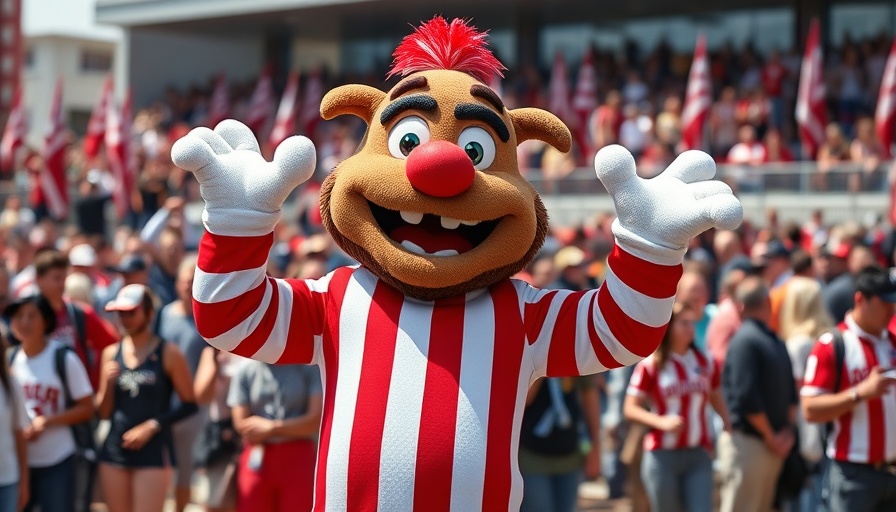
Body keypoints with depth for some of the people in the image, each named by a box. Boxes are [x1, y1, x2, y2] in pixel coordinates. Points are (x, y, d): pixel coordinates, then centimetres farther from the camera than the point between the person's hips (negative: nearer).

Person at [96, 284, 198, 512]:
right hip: (114, 450, 5)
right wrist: (108, 383, -7)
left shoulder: (168, 354, -3)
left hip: (154, 452, -4)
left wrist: (153, 426, -11)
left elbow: (189, 404, -3)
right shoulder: (111, 353, 9)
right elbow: (103, 412, 11)